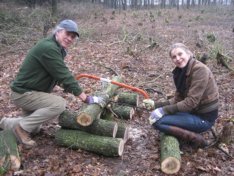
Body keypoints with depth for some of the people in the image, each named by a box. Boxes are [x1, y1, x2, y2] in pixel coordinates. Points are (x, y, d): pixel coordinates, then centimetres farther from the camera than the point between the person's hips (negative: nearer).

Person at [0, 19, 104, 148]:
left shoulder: (58, 48, 7)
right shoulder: (48, 48, -25)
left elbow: (59, 75, 16)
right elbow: (64, 75, -29)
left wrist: (67, 86, -2)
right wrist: (87, 99, -27)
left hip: (31, 92, 10)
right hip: (23, 93, -10)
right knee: (59, 104, -27)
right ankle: (22, 127, -12)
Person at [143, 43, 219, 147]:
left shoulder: (200, 70, -20)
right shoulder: (181, 72, 4)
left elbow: (191, 101, -25)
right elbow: (178, 99, 7)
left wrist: (164, 110, -23)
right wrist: (155, 104, -1)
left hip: (203, 118, -9)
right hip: (193, 111, 9)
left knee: (157, 121, -18)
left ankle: (195, 138, -7)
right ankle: (192, 132, 7)